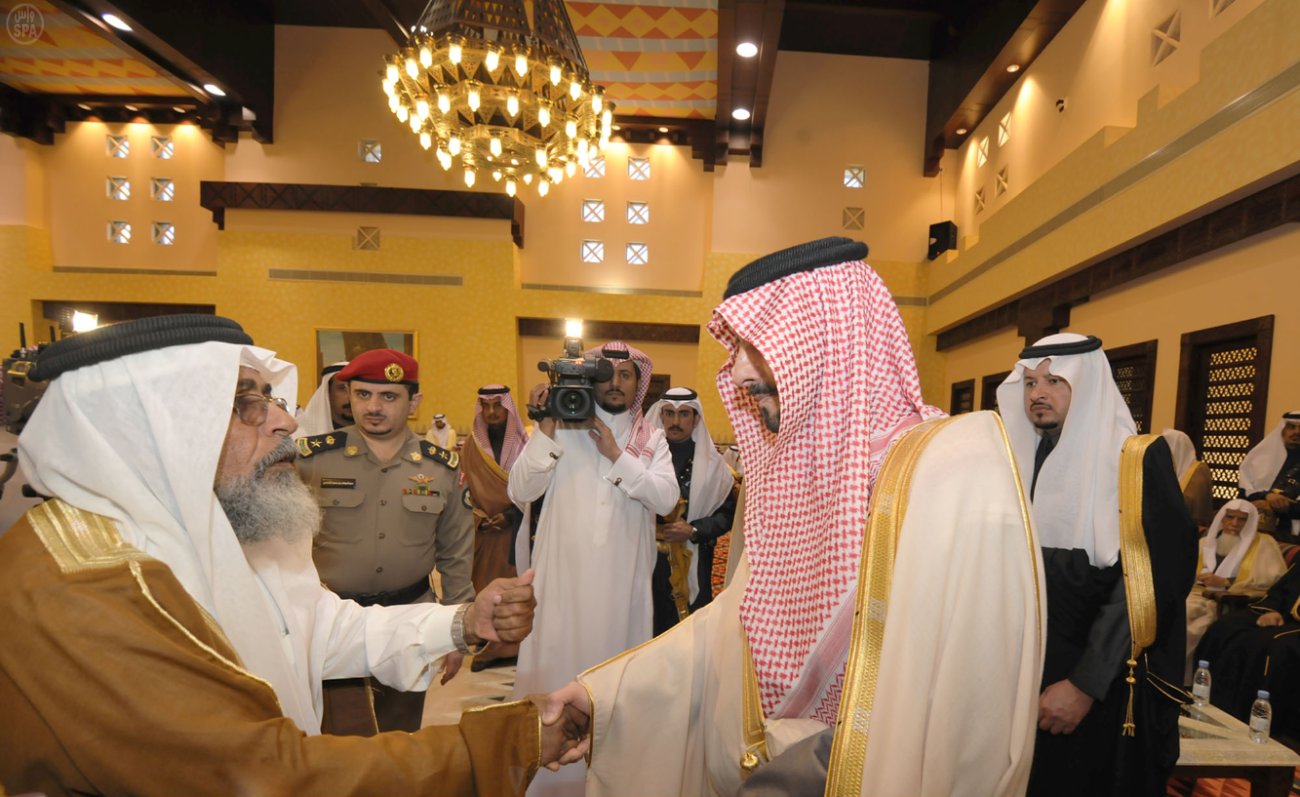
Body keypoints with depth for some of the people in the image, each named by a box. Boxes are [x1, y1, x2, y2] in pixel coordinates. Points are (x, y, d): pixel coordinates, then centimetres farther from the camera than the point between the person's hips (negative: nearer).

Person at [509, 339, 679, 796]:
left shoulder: (651, 440, 6)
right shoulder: (562, 429, -1)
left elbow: (666, 498, -9)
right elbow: (520, 492, -8)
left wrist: (617, 455, -17)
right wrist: (546, 430, -17)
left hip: (623, 578, 2)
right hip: (563, 574, -2)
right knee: (556, 668, 2)